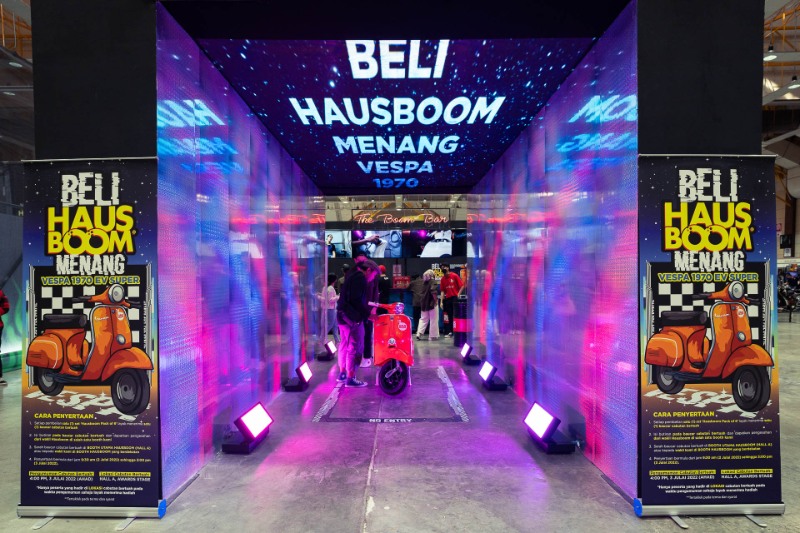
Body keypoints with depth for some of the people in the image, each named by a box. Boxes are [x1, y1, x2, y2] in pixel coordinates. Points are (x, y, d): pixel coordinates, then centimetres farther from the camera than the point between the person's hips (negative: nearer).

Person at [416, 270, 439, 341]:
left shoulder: (424, 282, 10)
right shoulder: (432, 281, -9)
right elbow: (433, 291, -24)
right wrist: (436, 299, -16)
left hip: (424, 303, 6)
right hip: (431, 303, -6)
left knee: (423, 319, 13)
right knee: (433, 320, 3)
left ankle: (419, 334, 4)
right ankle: (433, 336, 6)